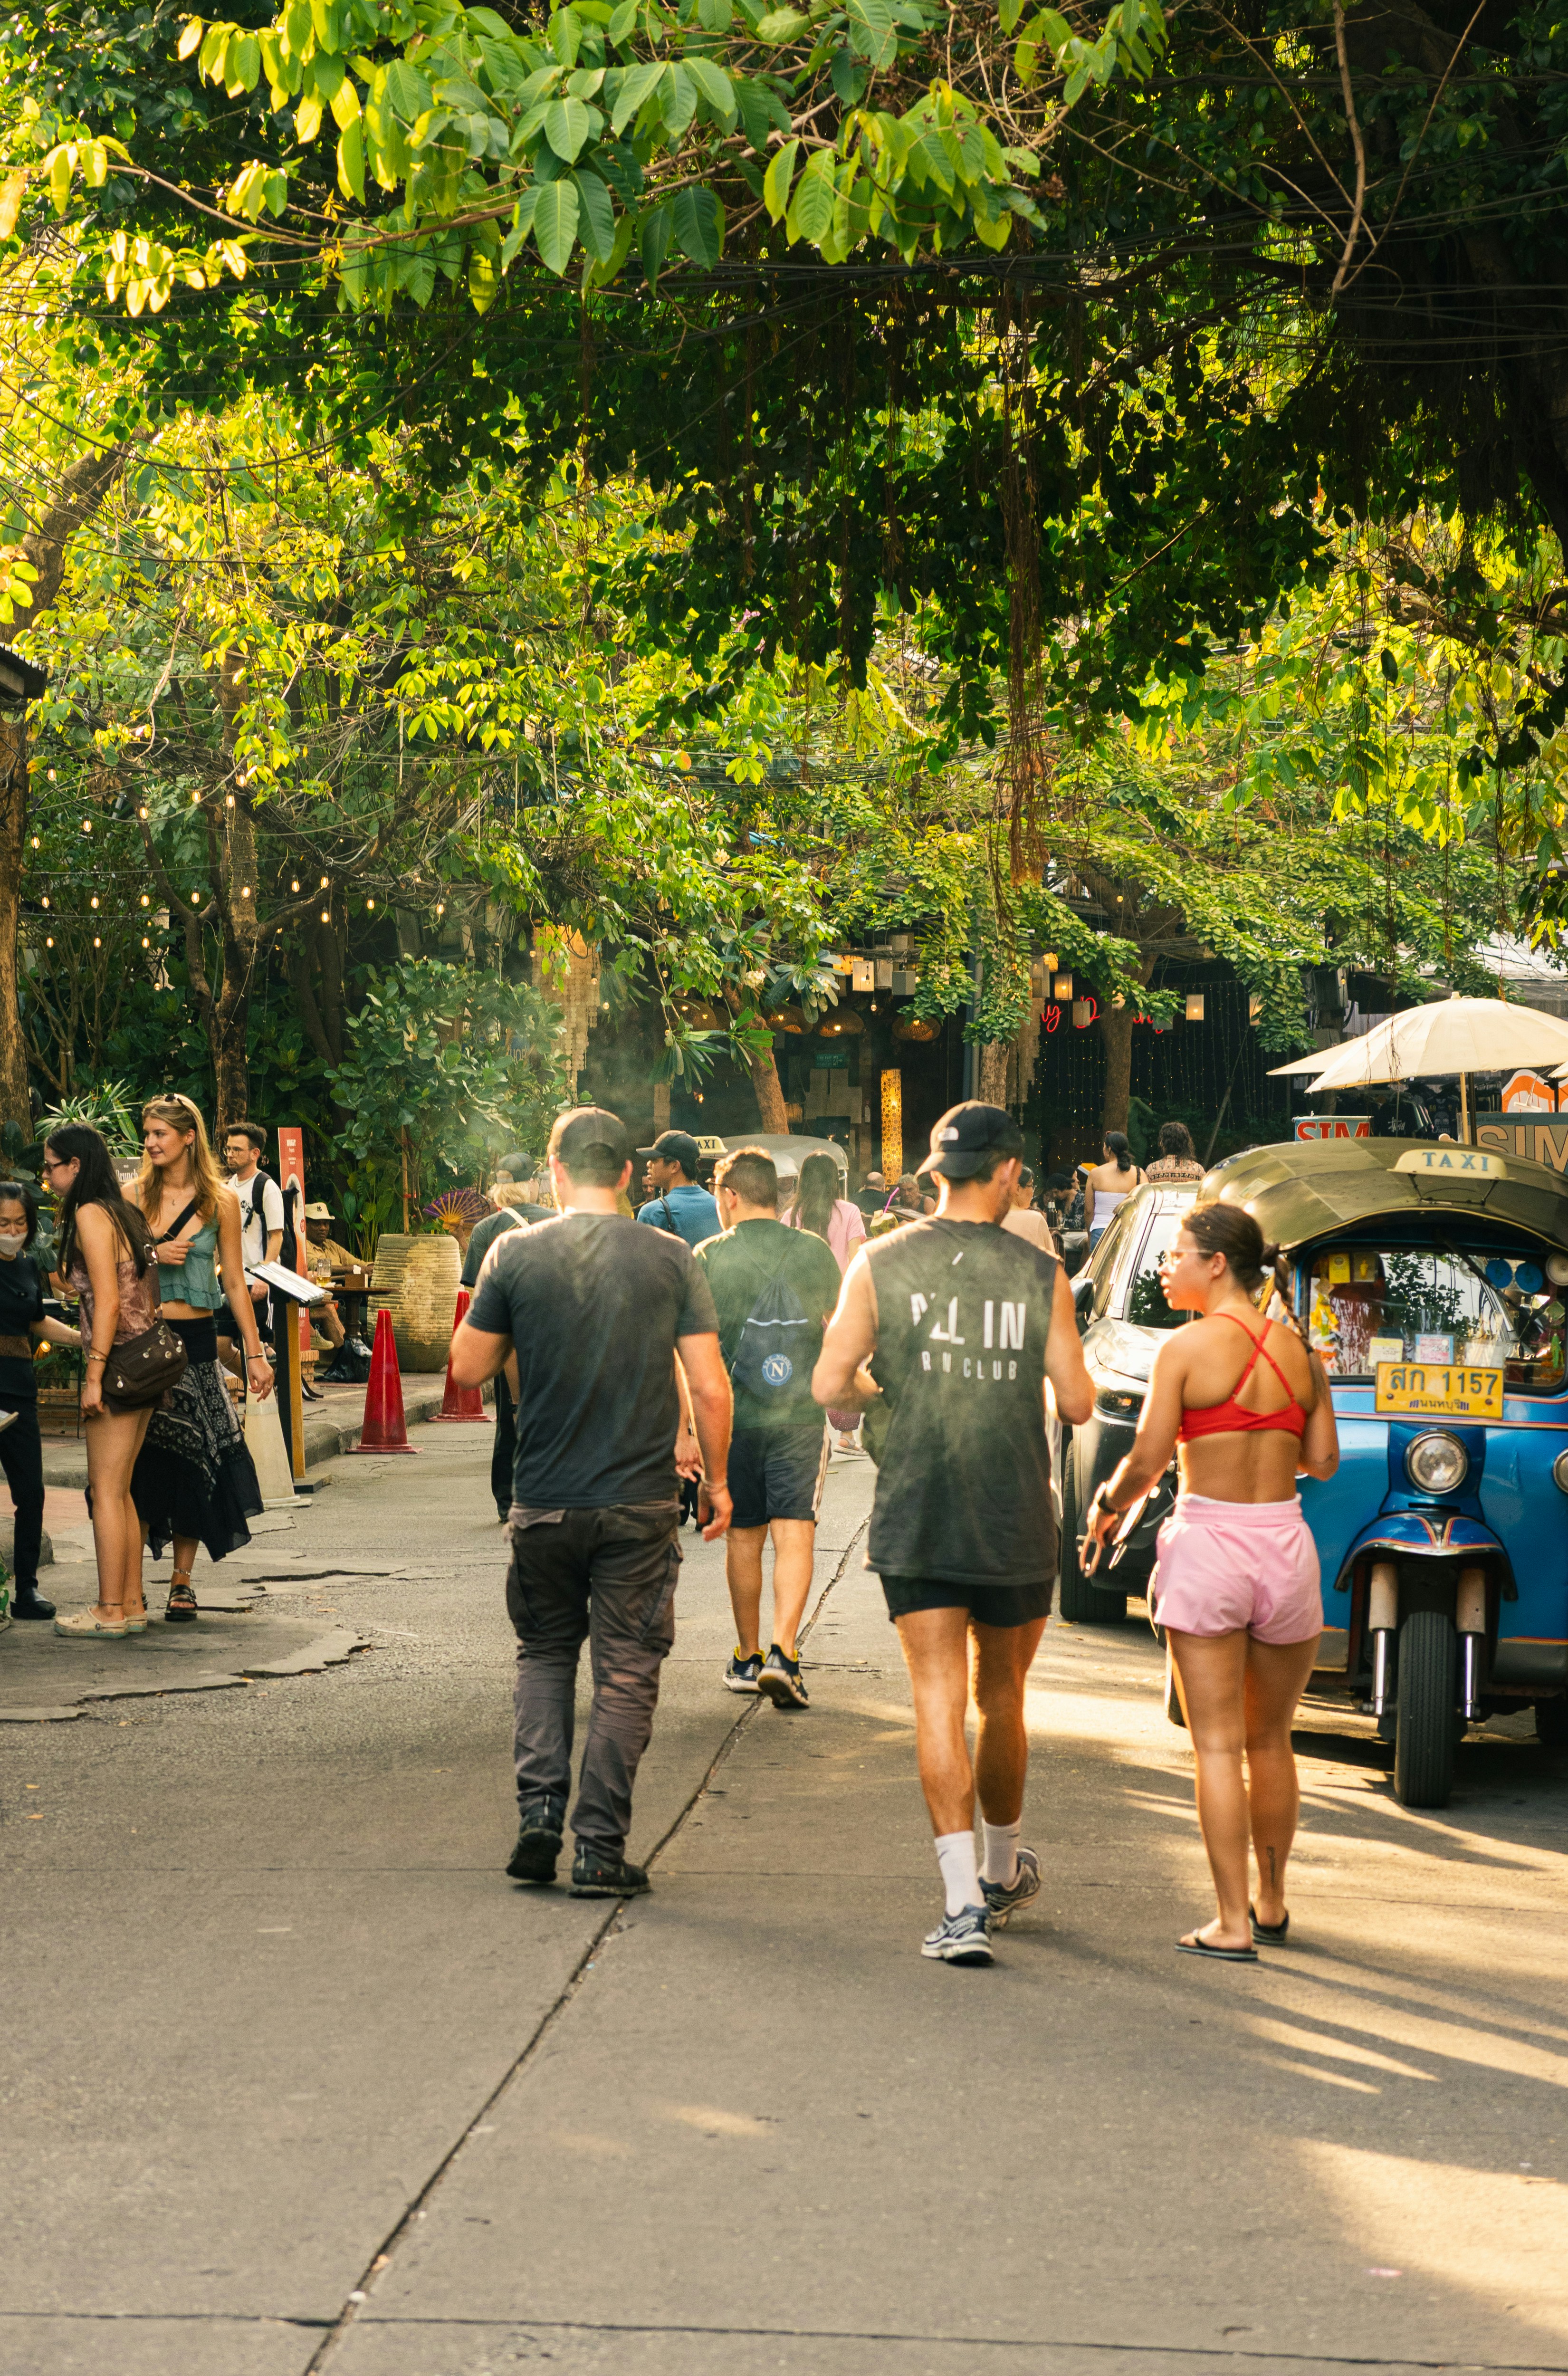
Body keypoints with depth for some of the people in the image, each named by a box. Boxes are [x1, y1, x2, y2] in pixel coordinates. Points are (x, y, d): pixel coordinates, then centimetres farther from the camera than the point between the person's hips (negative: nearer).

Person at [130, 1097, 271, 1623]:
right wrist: (152, 1257, -12)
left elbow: (235, 1283, 6)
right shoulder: (133, 1197, 5)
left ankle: (182, 1583, 8)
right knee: (141, 1462, -2)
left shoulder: (221, 1201, 4)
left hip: (194, 1342, 0)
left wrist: (255, 1353, 3)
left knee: (194, 1463, -1)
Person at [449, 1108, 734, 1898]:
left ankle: (539, 1811, 5)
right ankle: (600, 1850, 4)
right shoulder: (671, 1259, -4)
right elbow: (710, 1387, -4)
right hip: (641, 1505, -1)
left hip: (544, 1504, 1)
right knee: (625, 1671, 6)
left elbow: (468, 1367, 2)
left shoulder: (516, 1254, -5)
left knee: (546, 1652, 20)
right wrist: (717, 1479, 9)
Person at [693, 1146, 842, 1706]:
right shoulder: (814, 1252, 1)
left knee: (744, 1539, 12)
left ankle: (748, 1658, 21)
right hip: (801, 1415, 0)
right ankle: (782, 1653, -20)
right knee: (795, 1536, -4)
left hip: (732, 1417, 0)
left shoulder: (708, 1258, -4)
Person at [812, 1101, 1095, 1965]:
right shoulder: (1041, 1275, -4)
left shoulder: (882, 1264, -4)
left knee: (939, 1702, -2)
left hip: (915, 1518, -1)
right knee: (1001, 1698, 17)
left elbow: (830, 1384, -7)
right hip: (1016, 1522, 1)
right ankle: (1001, 1874, 35)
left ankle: (963, 1903, -12)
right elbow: (1077, 1404, -3)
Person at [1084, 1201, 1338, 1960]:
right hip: (1285, 1541, 5)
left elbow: (1146, 1461, -11)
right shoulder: (1299, 1351, 6)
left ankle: (1233, 1924, -1)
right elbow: (1323, 1459, 8)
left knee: (1217, 1746, 1)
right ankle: (1271, 1902, 30)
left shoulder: (1187, 1348, -8)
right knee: (1272, 1740, 19)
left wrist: (1106, 1505, 9)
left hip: (1207, 1540, -4)